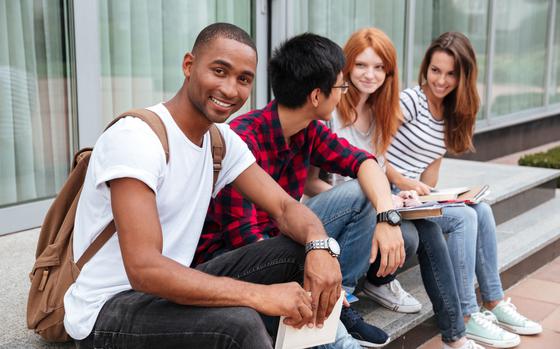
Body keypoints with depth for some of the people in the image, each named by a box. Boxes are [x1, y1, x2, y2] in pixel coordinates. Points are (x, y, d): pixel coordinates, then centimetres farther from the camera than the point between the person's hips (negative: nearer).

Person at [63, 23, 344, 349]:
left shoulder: (223, 140, 2)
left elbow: (286, 208, -2)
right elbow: (144, 270, -30)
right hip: (107, 309, -7)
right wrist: (260, 295, -35)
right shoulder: (135, 137, -22)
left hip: (169, 287, 7)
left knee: (299, 249, -4)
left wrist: (319, 245, -25)